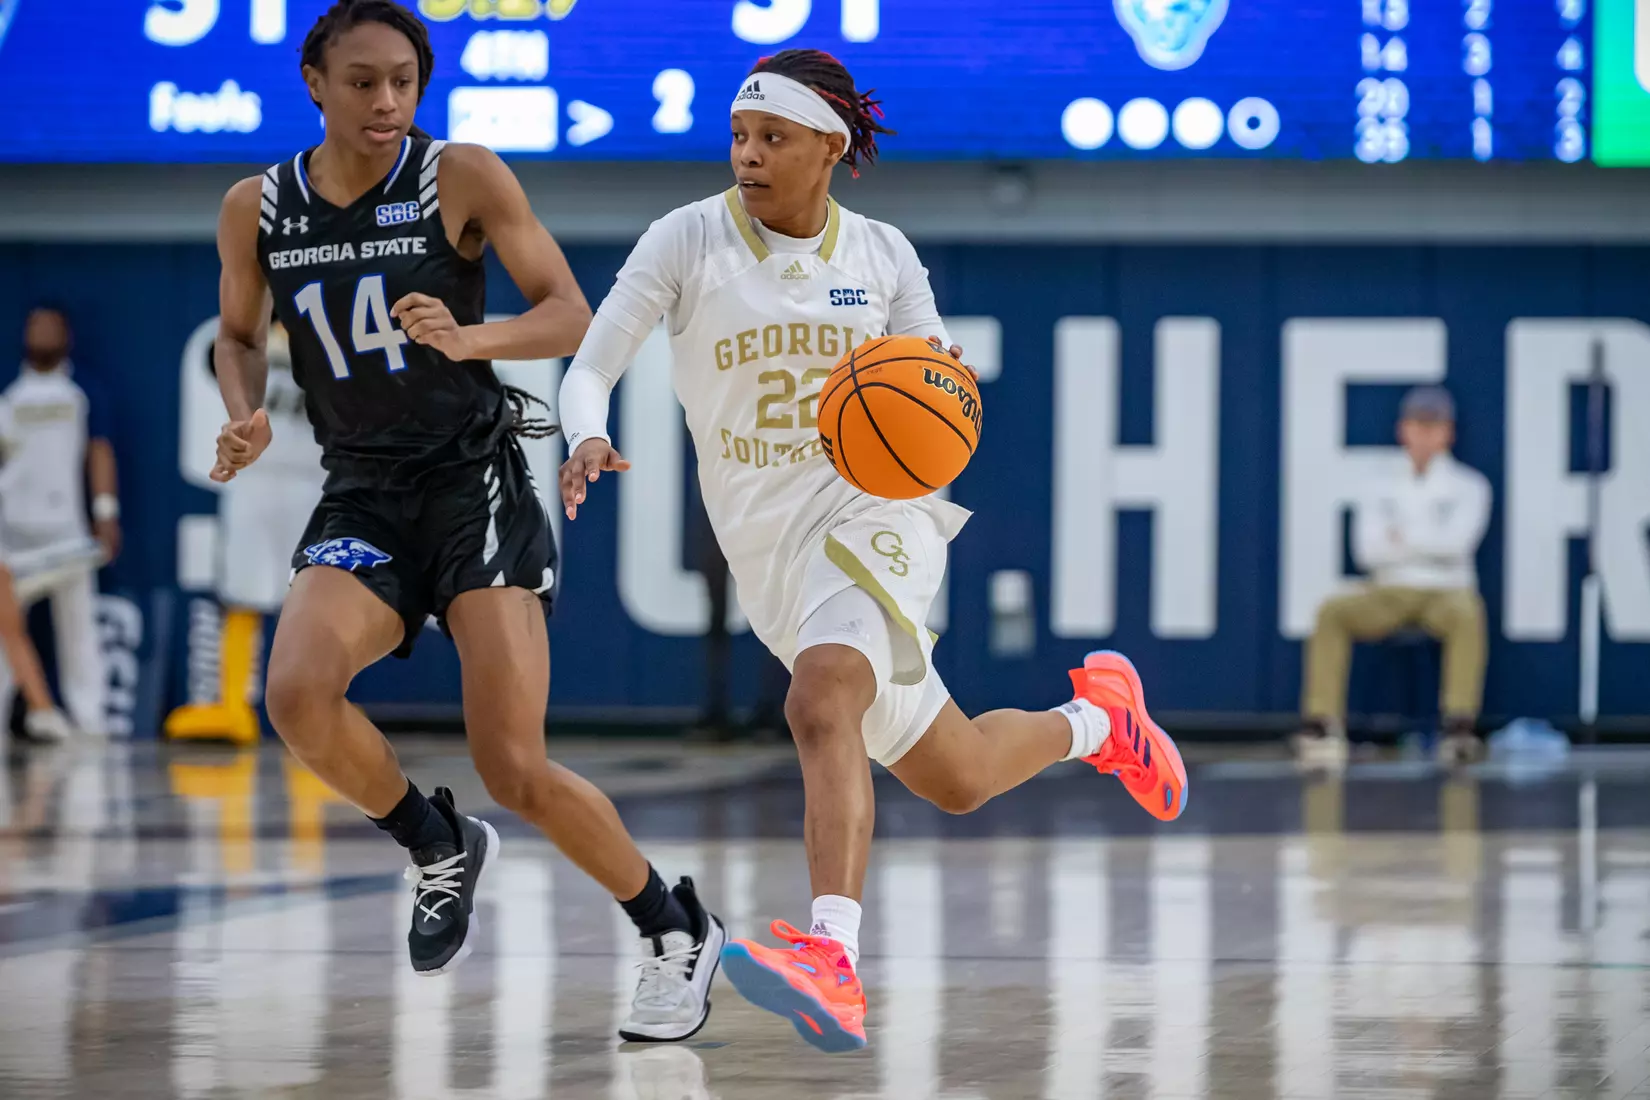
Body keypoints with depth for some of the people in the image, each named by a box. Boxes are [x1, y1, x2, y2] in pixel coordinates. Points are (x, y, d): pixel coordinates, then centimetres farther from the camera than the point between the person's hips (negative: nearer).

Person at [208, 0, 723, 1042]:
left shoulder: (463, 178, -7)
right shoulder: (257, 209, 3)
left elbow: (571, 318, -6)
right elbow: (240, 334, 19)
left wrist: (467, 338, -25)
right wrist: (246, 413, -2)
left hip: (476, 483, -3)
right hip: (362, 501, 3)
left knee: (517, 771, -13)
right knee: (297, 693, -26)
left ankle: (677, 931, 11)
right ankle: (441, 847, 3)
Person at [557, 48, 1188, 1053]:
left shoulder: (883, 256, 1)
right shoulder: (688, 241, -2)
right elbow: (589, 369, -6)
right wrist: (588, 439, -29)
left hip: (876, 512, -3)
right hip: (766, 547, 3)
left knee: (820, 703, -34)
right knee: (954, 781, 11)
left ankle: (833, 964, -45)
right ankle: (1097, 721, 43)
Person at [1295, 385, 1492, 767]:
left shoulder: (1469, 486, 9)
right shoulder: (1379, 488, 14)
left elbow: (1457, 542, -9)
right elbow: (1367, 550, 0)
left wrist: (1402, 536, -5)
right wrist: (1429, 543, -6)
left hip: (1446, 592, -2)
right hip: (1389, 592, 2)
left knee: (1467, 614, -38)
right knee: (1331, 610, -27)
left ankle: (1459, 727, -46)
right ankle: (1320, 724, -34)